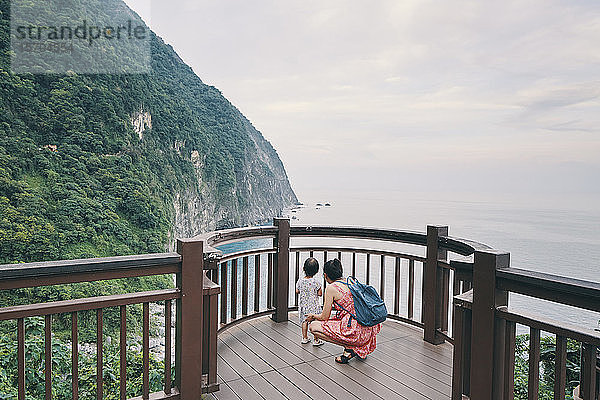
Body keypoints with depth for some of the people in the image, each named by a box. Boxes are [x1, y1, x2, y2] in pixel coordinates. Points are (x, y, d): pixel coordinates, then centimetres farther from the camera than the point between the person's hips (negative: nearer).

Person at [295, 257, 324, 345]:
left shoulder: (300, 281, -8)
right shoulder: (316, 282, -19)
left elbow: (297, 291, 3)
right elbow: (320, 294, -13)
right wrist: (320, 288, 5)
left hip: (303, 305, 4)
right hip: (314, 305, -4)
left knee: (304, 321, 17)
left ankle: (304, 338, 28)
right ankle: (316, 340, 15)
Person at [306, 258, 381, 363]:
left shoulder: (331, 288, -7)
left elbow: (325, 317, -1)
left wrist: (313, 316, 21)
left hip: (354, 333, -8)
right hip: (368, 332, 8)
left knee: (313, 327, 4)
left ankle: (349, 348, -3)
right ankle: (362, 348, 22)